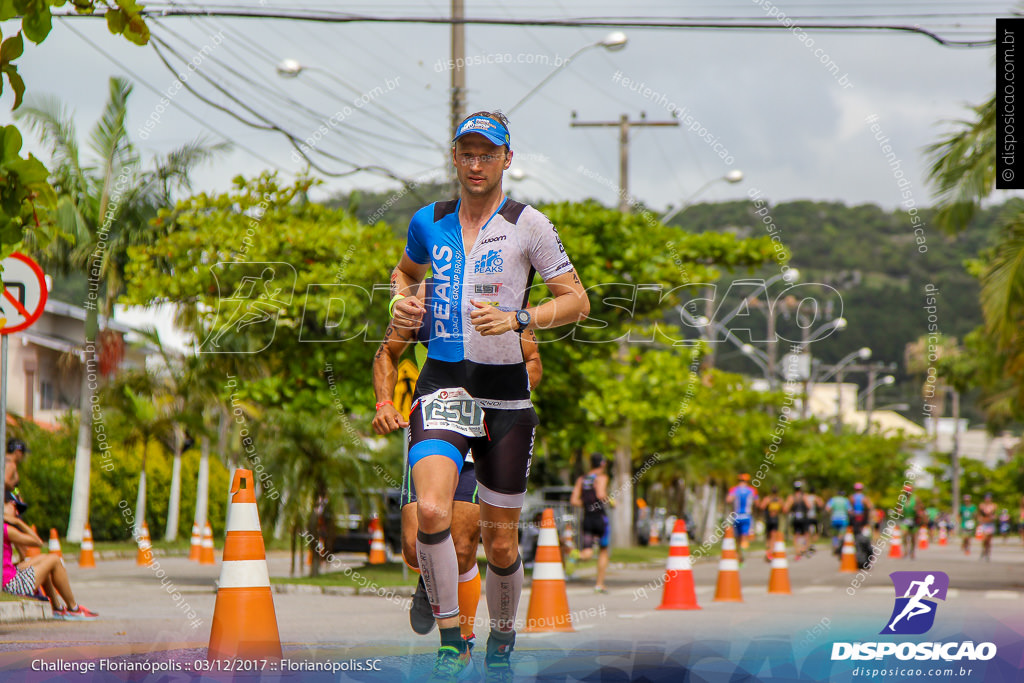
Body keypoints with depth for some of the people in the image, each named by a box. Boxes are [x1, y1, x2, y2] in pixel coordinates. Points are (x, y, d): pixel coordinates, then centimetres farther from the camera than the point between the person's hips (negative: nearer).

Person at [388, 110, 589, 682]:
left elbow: (577, 301, -2)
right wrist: (403, 299, 7)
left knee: (500, 540, 5)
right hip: (442, 385, 1)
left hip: (506, 392, -1)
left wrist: (519, 319, -18)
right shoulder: (429, 222, 8)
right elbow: (407, 271, 29)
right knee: (432, 510, -24)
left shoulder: (528, 224, -2)